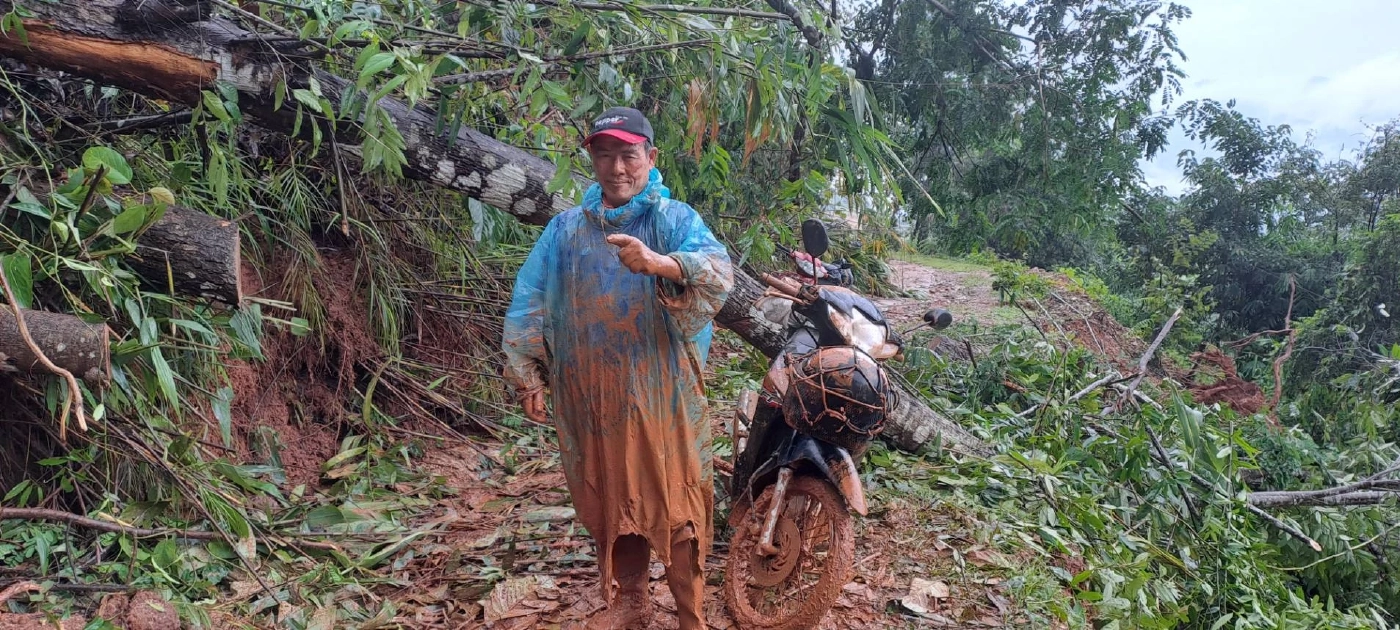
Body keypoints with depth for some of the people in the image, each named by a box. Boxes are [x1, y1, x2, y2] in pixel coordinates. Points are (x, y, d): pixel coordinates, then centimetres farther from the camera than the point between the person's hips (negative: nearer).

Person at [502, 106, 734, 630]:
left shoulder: (674, 218, -4)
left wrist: (660, 263, -42)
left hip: (661, 391, -4)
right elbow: (530, 301, 7)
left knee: (674, 501, 2)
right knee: (610, 499, 15)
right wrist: (527, 374, 0)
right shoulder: (567, 228, 8)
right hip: (591, 396, 4)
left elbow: (719, 273, -23)